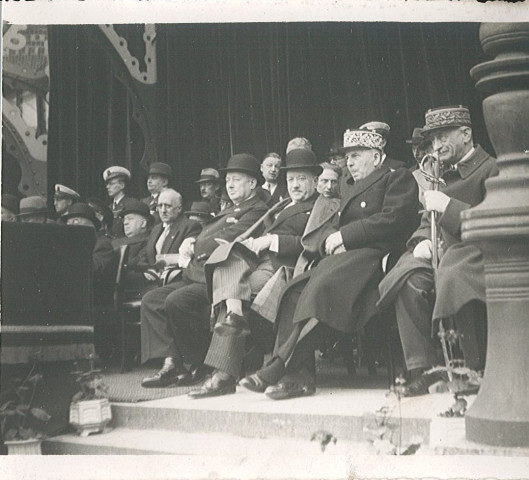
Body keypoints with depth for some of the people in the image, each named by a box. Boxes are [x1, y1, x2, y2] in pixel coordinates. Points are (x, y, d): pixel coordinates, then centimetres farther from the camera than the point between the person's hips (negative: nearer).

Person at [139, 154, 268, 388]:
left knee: (176, 300, -29)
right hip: (197, 277, 10)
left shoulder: (257, 211, -4)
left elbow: (225, 242, -15)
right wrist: (189, 244, 2)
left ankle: (198, 364, -12)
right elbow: (204, 240, 26)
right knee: (151, 299, -4)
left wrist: (192, 248, -2)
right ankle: (171, 363, -11)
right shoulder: (228, 211, 28)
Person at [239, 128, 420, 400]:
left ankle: (280, 366, -32)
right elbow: (333, 226, 26)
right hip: (345, 255, 8)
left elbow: (393, 220, -9)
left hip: (374, 254, -8)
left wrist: (344, 235, -9)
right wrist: (331, 238, 0)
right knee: (295, 290, -18)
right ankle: (299, 375, -27)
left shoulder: (398, 178, 8)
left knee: (321, 287, -32)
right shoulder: (355, 188, 34)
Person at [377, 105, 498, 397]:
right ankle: (423, 370, -19)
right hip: (443, 250, 6)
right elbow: (428, 221, 25)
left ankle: (477, 370, -21)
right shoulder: (444, 174, 23)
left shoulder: (491, 169, -1)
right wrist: (423, 241, 1)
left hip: (477, 250, -6)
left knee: (452, 278, -37)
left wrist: (448, 206, -16)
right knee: (408, 282, -24)